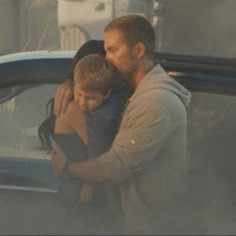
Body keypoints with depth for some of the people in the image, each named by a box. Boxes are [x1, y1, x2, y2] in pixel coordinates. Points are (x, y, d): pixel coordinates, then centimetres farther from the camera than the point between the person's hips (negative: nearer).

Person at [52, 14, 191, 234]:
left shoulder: (155, 102, -27)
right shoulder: (142, 87, 5)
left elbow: (117, 166, -27)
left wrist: (65, 165, -12)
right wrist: (69, 84, -3)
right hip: (141, 210, 9)